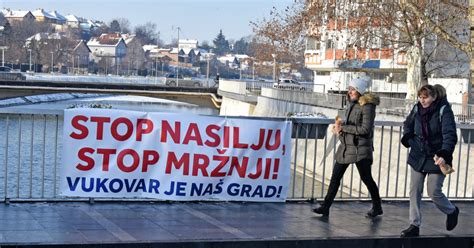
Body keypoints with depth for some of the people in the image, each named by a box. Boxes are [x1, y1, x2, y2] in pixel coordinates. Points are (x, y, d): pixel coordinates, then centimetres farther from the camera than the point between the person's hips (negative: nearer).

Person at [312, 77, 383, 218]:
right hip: (345, 146, 8)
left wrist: (343, 127, -17)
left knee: (366, 178, 4)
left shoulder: (367, 106, -13)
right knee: (335, 177, 5)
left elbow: (365, 129, -20)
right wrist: (339, 127, 1)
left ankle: (377, 207, 22)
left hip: (360, 148, -8)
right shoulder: (352, 104, 12)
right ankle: (325, 207, 8)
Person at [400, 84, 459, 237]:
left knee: (434, 192, -2)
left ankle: (452, 211, 29)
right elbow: (408, 125, 20)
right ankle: (414, 226, 11)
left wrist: (444, 155, -38)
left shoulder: (444, 110, -15)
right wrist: (408, 139, 1)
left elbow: (450, 135, -24)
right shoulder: (417, 109, 0)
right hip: (418, 157, 5)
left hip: (436, 158, -5)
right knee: (414, 191, 3)